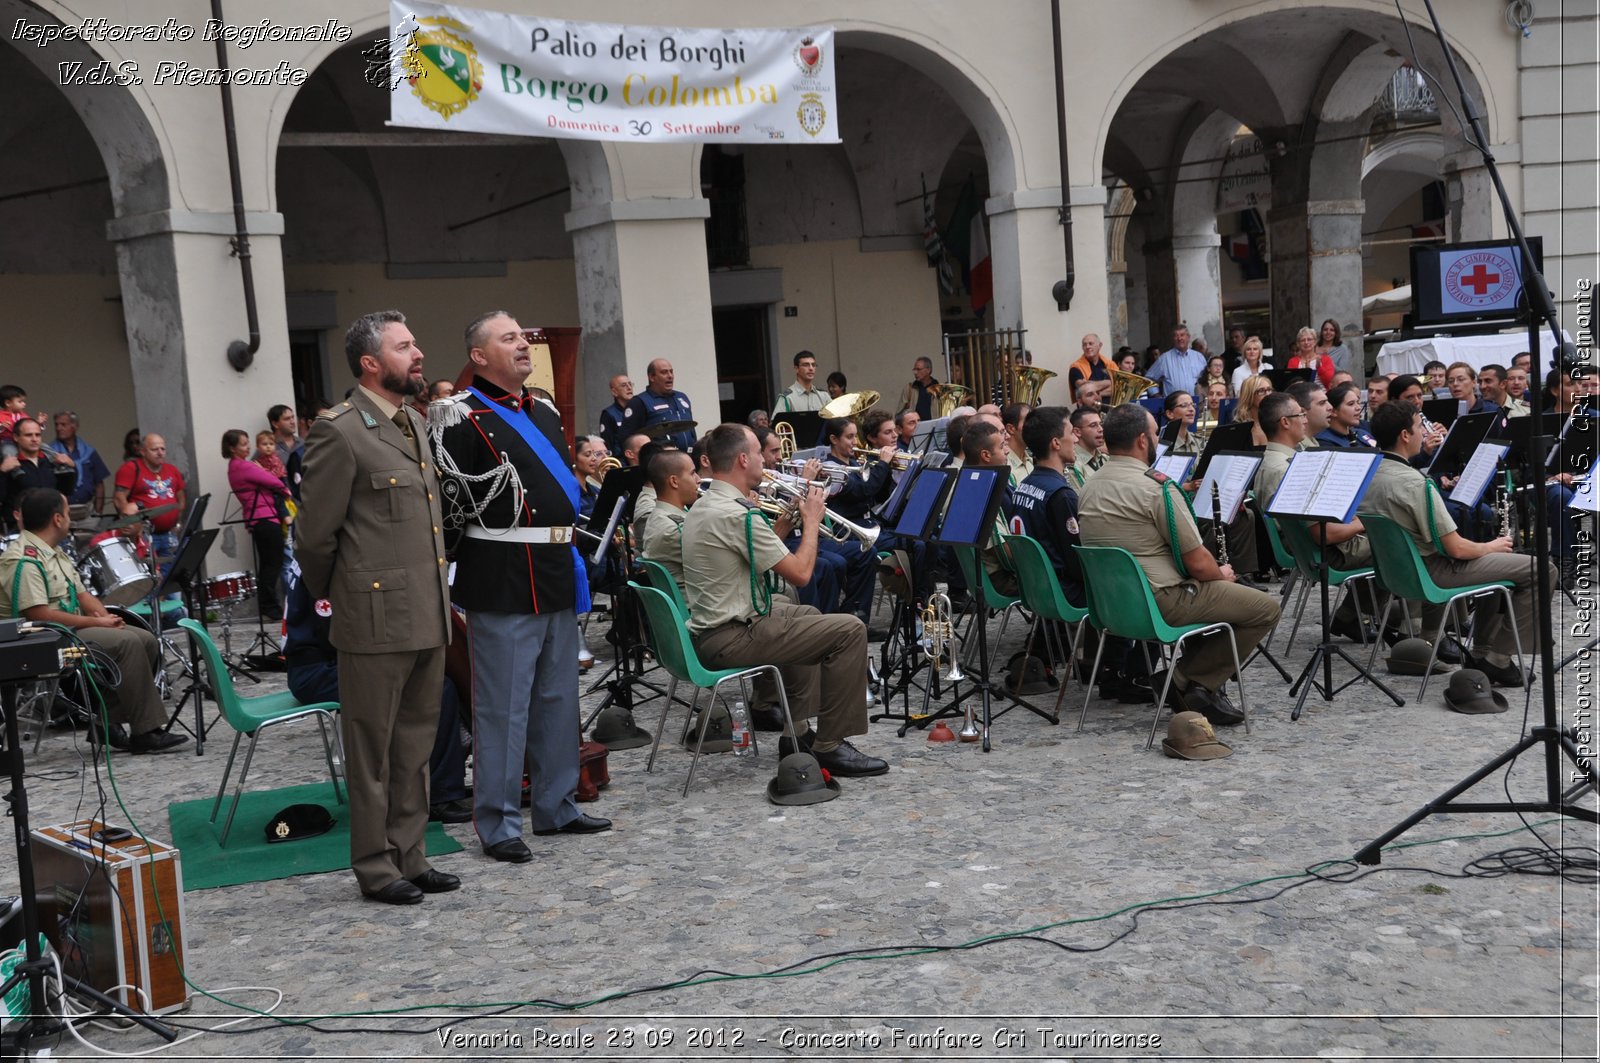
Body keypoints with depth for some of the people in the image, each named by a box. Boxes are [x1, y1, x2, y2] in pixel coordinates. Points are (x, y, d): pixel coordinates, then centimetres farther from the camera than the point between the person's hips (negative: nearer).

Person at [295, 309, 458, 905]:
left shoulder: (413, 423, 14)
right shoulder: (339, 432, -12)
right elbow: (314, 533, -8)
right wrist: (329, 595, 4)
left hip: (428, 617, 8)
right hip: (376, 619, -8)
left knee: (415, 744, 15)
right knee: (372, 749, 5)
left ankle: (409, 856, 26)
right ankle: (375, 867, 16)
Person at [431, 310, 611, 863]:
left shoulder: (543, 414, 17)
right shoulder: (462, 419, -9)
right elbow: (445, 501, -14)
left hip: (556, 573, 8)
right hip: (502, 580, -8)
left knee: (558, 696, 15)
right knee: (503, 704, -2)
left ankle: (556, 806, 27)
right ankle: (498, 823, 8)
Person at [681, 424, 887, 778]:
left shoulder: (702, 506, 10)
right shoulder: (737, 515, -22)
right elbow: (799, 573, -17)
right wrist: (812, 520, -4)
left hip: (709, 629, 11)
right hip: (733, 638, -11)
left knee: (808, 616, 32)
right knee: (849, 630, -10)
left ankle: (797, 731, 33)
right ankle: (829, 746, -2)